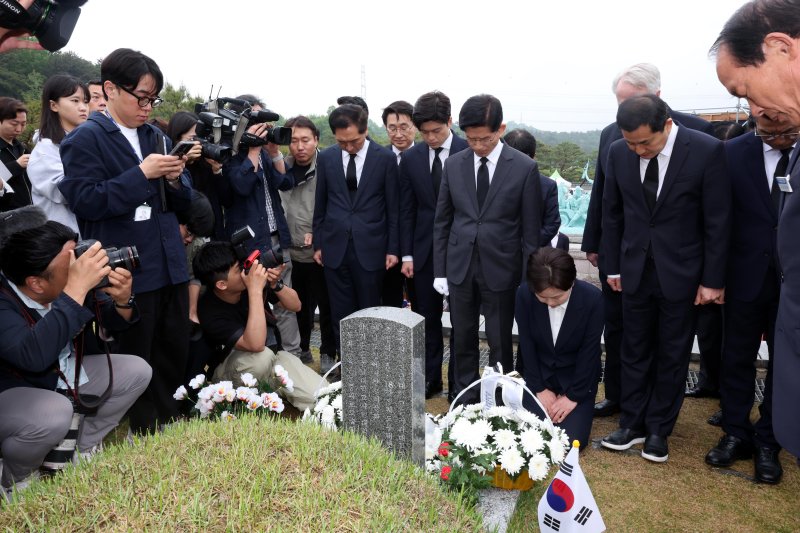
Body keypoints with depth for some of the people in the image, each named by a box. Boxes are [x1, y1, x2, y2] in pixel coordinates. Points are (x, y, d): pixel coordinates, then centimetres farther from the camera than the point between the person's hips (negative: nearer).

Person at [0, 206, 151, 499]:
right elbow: (34, 356, -52)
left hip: (65, 373, 7)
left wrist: (121, 301, -27)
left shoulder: (75, 280, -17)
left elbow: (113, 324, -2)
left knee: (137, 371, -1)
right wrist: (76, 290, -52)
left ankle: (84, 449, 14)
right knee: (54, 413, -36)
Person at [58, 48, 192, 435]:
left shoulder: (157, 138, 14)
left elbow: (181, 202, 17)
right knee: (136, 358, 7)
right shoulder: (85, 139, -5)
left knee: (175, 350, 14)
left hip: (169, 264, 6)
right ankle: (145, 432, 25)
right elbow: (84, 200, -15)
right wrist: (141, 174, -18)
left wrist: (176, 180, -6)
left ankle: (170, 424, 33)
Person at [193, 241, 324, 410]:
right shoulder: (209, 311, -27)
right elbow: (255, 344, -41)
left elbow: (295, 306, -4)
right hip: (228, 370, -2)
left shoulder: (251, 278, -15)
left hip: (272, 355, 2)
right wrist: (255, 290, -41)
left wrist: (275, 284, -25)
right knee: (261, 356, -38)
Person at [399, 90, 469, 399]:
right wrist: (407, 254, 1)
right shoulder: (410, 158, 4)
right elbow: (406, 210, 6)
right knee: (426, 318, 11)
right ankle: (430, 379, 24)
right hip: (424, 251, 3)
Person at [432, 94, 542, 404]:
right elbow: (442, 221, 7)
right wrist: (439, 270, 5)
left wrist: (528, 278, -4)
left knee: (500, 343, 8)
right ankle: (464, 401, 27)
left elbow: (530, 229, -4)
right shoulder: (454, 164, 3)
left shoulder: (525, 168, -6)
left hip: (501, 268, -3)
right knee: (463, 339, 12)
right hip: (460, 266, 3)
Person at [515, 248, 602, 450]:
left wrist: (573, 396, -12)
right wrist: (539, 388, -8)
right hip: (539, 374, 2)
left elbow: (589, 352, -16)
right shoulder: (524, 295, -21)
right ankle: (543, 401, 21)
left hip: (577, 377, -1)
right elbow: (527, 345, -10)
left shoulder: (593, 298, -25)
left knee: (571, 441, -13)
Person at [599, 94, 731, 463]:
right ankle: (632, 424, 25)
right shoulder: (619, 152, -4)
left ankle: (658, 430, 24)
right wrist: (613, 266, 7)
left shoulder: (706, 151, -14)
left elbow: (718, 221, -9)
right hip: (635, 272, 3)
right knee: (635, 352, 11)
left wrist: (713, 280, -8)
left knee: (672, 356, 9)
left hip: (681, 273, -2)